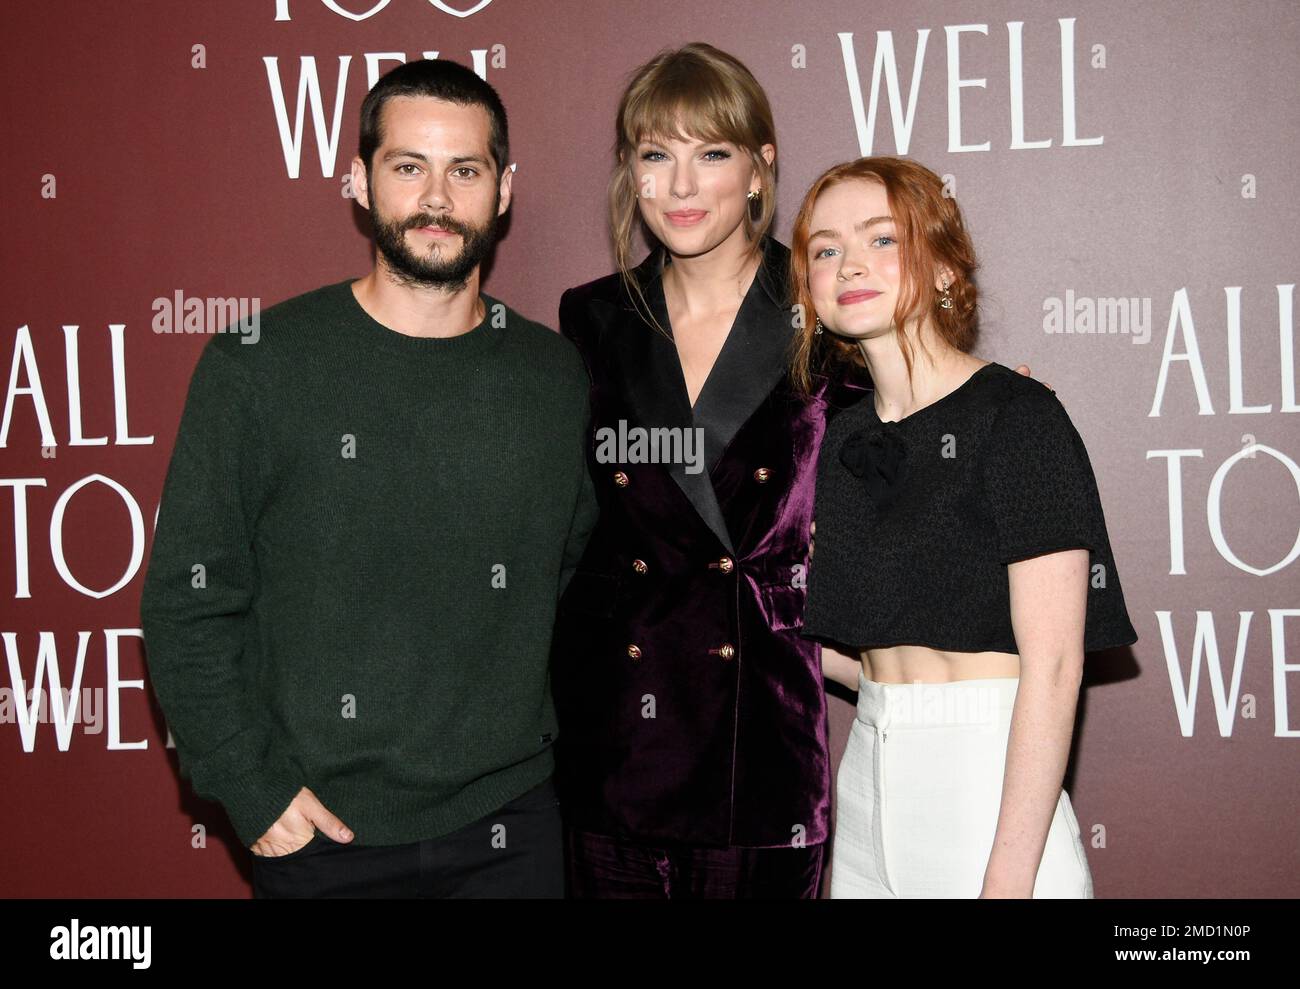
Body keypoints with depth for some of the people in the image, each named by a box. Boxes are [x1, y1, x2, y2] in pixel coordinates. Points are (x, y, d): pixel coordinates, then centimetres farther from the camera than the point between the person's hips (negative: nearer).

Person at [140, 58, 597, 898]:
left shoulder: (554, 374, 2)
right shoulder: (256, 367, -7)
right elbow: (188, 602, -5)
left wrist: (546, 737, 3)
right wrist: (252, 789, -10)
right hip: (322, 835, -2)